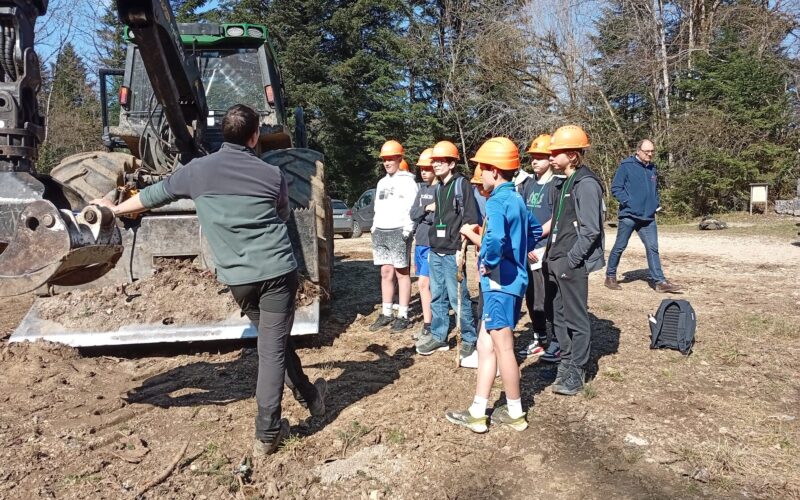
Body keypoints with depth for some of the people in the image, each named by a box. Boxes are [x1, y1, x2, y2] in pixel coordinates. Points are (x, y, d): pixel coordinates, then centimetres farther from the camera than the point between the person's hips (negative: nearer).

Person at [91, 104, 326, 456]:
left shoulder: (198, 170, 1)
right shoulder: (272, 174, -1)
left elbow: (155, 195, 17)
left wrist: (115, 209, 35)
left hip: (237, 277, 2)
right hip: (277, 270, -2)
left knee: (274, 339, 21)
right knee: (272, 348, 2)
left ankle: (309, 394, 35)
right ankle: (267, 434, 5)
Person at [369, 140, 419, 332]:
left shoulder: (407, 181, -2)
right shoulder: (381, 182, 20)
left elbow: (412, 208, -10)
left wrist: (407, 230, -19)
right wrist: (374, 228, 15)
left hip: (398, 231, -7)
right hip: (380, 232, 7)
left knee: (401, 273, -2)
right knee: (386, 273, 8)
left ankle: (403, 316, 2)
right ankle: (386, 314, 14)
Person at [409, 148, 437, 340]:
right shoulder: (422, 188, 15)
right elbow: (413, 214, 6)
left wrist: (422, 214, -10)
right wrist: (427, 209, -10)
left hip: (433, 244, -8)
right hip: (420, 242, 8)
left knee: (424, 284, -7)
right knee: (428, 284, 10)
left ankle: (428, 327, 3)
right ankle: (433, 323, 17)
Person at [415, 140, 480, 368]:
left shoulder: (461, 184, -7)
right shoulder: (439, 188, 17)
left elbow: (470, 219, -12)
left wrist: (461, 248, -16)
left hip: (452, 252, -8)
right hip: (436, 252, 8)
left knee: (457, 297, -5)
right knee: (437, 296, 12)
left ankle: (469, 339, 8)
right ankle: (438, 336, 22)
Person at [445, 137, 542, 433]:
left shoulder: (497, 202, -17)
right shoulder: (516, 199, 13)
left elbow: (495, 239, -36)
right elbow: (535, 231, 27)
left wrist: (489, 263, -20)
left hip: (500, 283, -10)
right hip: (512, 281, 10)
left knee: (503, 349, 5)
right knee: (486, 346, 13)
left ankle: (515, 413, 21)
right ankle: (477, 413, 19)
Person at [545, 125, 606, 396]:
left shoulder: (586, 184, -14)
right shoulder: (563, 183, 14)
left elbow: (590, 230, -19)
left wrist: (570, 261, -18)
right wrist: (551, 255, 11)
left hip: (573, 264, -9)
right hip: (557, 262, 9)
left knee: (576, 318, 1)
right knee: (558, 315, 16)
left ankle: (577, 372, 12)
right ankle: (566, 361, 30)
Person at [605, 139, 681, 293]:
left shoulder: (652, 169, 15)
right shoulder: (626, 166, -5)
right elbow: (615, 188, -9)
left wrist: (657, 202, 11)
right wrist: (628, 203, -16)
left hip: (648, 217, 6)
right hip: (628, 216, -5)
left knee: (653, 248, 1)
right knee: (619, 247, 4)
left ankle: (659, 281, 3)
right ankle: (610, 276, 17)